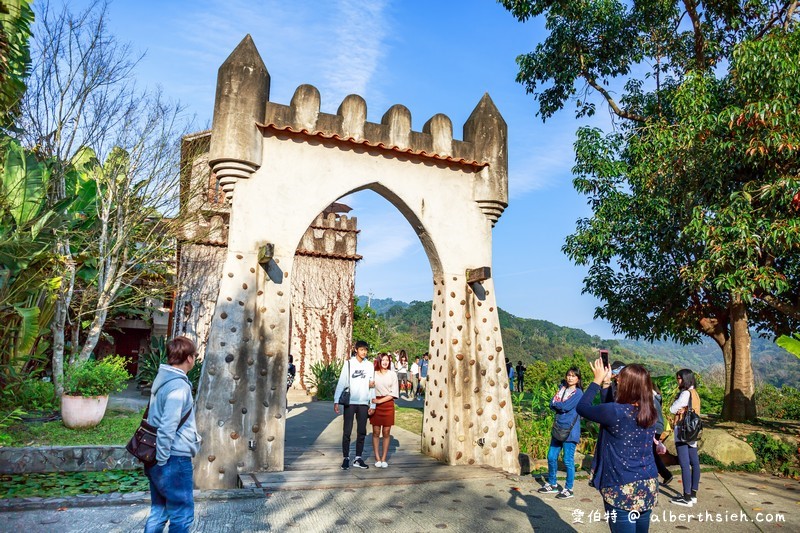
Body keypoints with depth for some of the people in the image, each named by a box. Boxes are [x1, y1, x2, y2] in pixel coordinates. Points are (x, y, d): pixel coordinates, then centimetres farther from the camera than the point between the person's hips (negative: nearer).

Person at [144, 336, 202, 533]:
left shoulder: (162, 378, 9)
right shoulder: (179, 386, -20)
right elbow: (167, 428, -24)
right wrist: (162, 461, -17)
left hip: (161, 457, 9)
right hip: (174, 459, -9)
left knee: (159, 510, 18)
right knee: (182, 514, 4)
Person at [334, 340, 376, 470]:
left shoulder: (370, 365, 6)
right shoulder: (349, 363, 0)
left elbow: (372, 385, 8)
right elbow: (341, 382, -3)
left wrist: (372, 405, 5)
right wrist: (336, 401, -10)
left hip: (364, 403, 3)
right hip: (350, 402, -2)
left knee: (362, 432, 7)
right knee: (347, 432, 0)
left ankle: (358, 458, 16)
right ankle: (346, 458, 9)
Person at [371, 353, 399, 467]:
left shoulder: (392, 374, 4)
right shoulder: (373, 374, 4)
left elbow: (394, 393, 0)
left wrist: (380, 400, -9)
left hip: (388, 405, 1)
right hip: (375, 405, 0)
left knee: (386, 432, 3)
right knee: (376, 432, 2)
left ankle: (384, 459, 11)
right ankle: (377, 459, 9)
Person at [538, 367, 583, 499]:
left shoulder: (578, 393, -8)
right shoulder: (562, 388, 12)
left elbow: (565, 406, -18)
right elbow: (552, 404, 4)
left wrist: (556, 403, -2)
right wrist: (561, 406, -13)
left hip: (570, 430, -7)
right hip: (558, 428, 7)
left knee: (568, 460, -1)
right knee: (551, 457, 12)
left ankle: (569, 489, 12)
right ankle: (552, 485, 27)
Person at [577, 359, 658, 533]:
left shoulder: (615, 412, -20)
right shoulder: (649, 412, 0)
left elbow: (582, 407, -4)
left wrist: (598, 380, 3)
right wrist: (606, 383, 14)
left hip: (623, 489, -7)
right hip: (648, 486, 7)